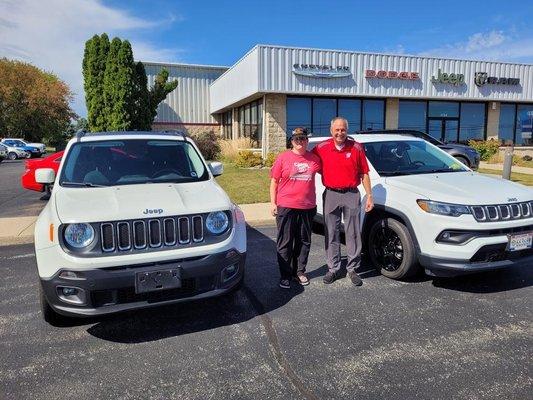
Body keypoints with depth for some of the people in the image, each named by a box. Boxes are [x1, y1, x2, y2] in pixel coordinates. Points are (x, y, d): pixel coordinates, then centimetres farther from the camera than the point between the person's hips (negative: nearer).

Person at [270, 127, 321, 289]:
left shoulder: (314, 158, 5)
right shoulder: (283, 157, -1)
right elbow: (274, 181, 1)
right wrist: (273, 203, -4)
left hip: (308, 207, 3)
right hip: (286, 207, -3)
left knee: (304, 242, 12)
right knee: (285, 243, 3)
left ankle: (299, 272, 27)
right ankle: (285, 275, 14)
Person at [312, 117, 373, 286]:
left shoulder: (356, 148, 1)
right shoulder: (321, 148, 1)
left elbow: (364, 174, 4)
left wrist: (369, 196, 1)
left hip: (351, 195, 0)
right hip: (331, 195, 1)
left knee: (353, 234, 5)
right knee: (331, 234, 7)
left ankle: (352, 269, 19)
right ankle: (333, 268, 19)